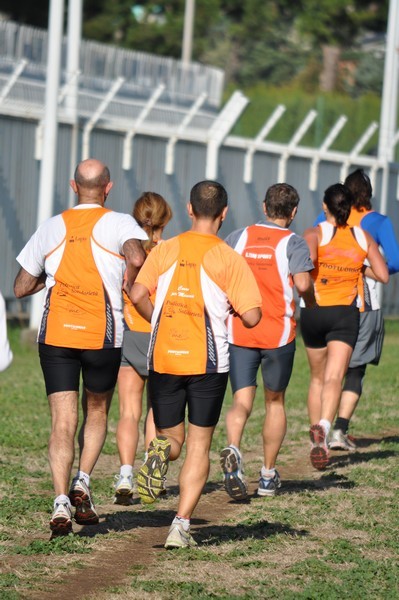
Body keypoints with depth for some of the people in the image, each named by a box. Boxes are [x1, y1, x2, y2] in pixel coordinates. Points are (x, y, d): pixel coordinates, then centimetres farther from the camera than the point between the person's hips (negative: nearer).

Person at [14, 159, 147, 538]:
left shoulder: (52, 227, 10)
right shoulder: (119, 223, 0)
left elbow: (21, 288, 13)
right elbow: (136, 257, -23)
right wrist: (128, 285, -4)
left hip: (55, 334, 1)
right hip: (102, 335, -1)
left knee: (63, 422, -1)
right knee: (96, 411, 20)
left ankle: (61, 500, -14)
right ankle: (82, 485, 8)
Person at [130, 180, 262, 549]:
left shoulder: (165, 250, 4)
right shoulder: (228, 258, -4)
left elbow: (138, 295, -4)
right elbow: (252, 316, -8)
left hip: (163, 358, 2)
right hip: (208, 362, -2)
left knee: (171, 437, 16)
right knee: (199, 445, 6)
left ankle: (160, 452, -22)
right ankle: (182, 526, -4)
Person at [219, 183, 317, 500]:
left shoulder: (238, 237, 7)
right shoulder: (293, 242, -4)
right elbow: (302, 283, -17)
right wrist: (312, 304, 3)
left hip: (238, 332, 2)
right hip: (278, 333, -2)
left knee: (242, 401, 1)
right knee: (275, 401, 14)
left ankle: (233, 450, -30)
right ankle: (268, 475, 18)